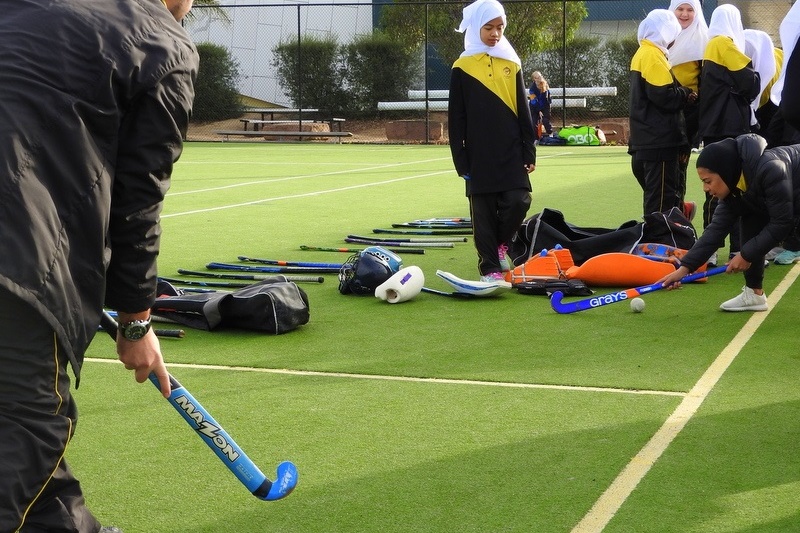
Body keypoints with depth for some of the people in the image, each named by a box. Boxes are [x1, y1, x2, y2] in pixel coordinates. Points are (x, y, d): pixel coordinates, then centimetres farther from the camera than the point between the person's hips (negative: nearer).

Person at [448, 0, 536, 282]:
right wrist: (461, 160, -3)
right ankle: (489, 267, 10)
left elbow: (523, 111, 10)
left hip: (511, 153, 2)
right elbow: (456, 119, 0)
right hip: (479, 155, -2)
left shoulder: (512, 65, 8)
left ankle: (500, 243, 19)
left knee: (518, 202, -8)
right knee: (483, 213, 1)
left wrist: (529, 152, 5)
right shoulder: (462, 68, 0)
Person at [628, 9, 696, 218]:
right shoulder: (653, 55, -13)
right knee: (661, 198, -7)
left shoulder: (643, 54, 18)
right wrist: (686, 93, -4)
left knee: (655, 194, 14)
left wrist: (682, 94, 6)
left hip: (647, 138, 10)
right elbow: (664, 96, -22)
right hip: (659, 139, -10)